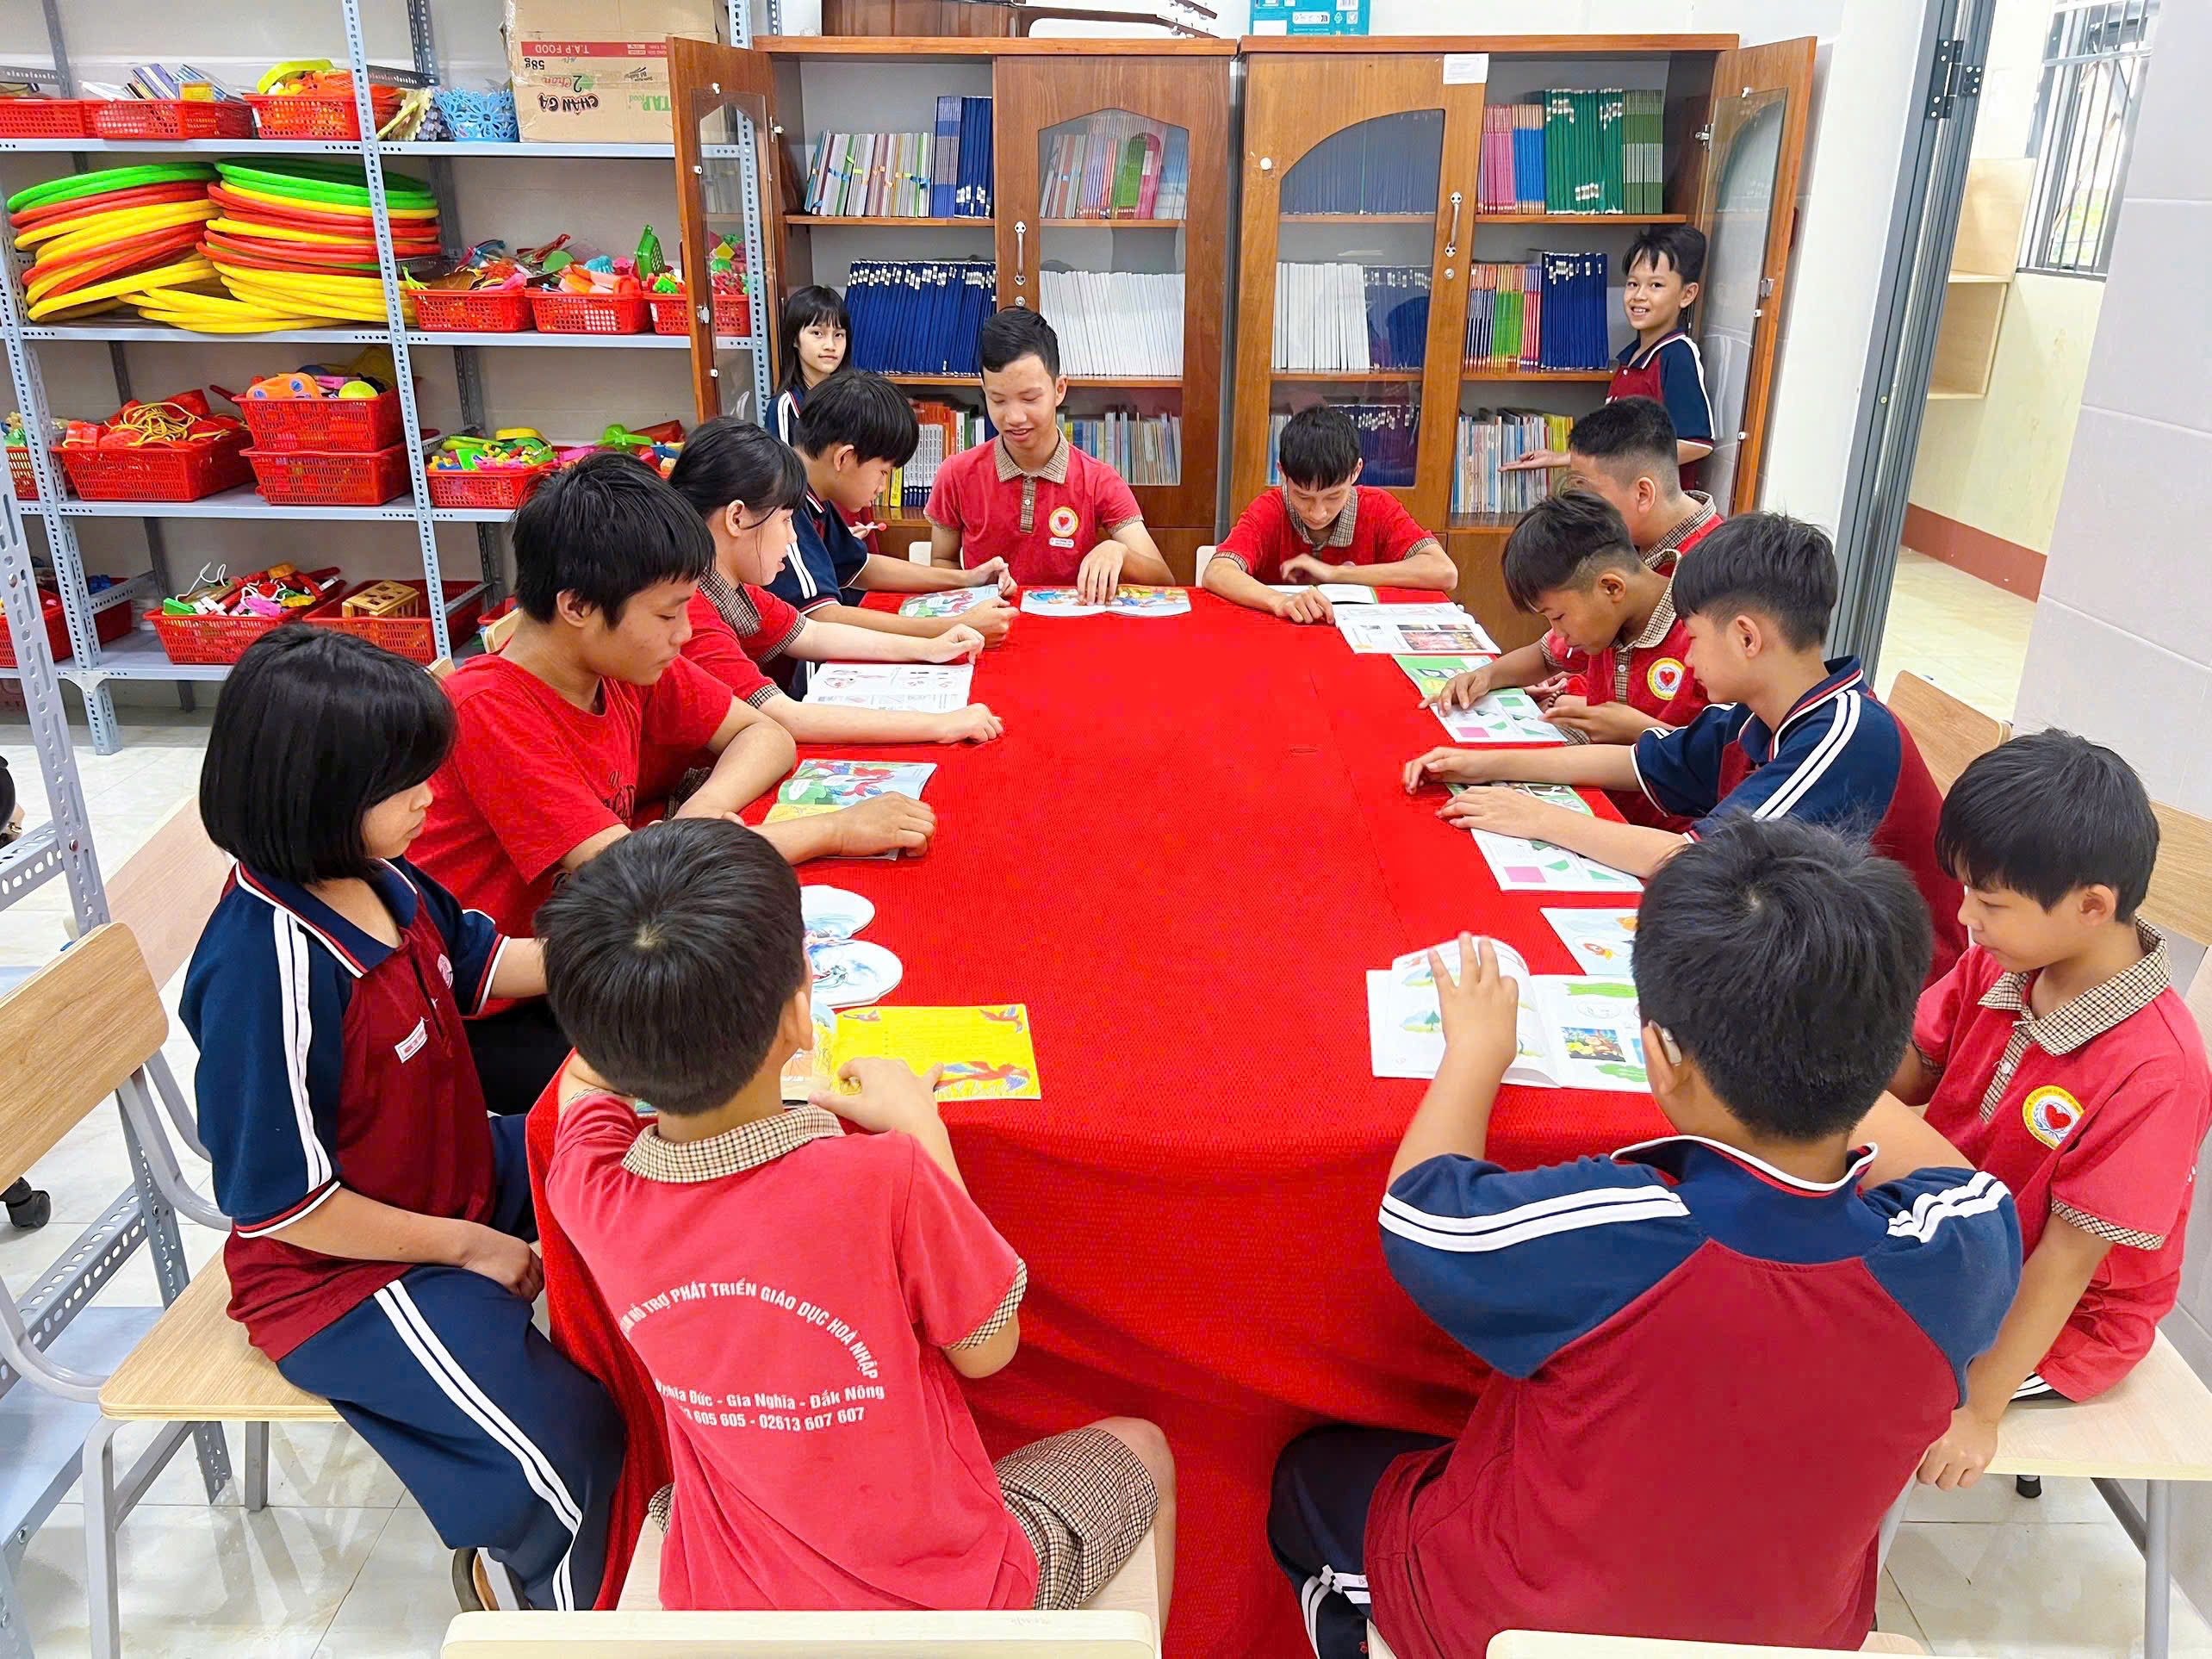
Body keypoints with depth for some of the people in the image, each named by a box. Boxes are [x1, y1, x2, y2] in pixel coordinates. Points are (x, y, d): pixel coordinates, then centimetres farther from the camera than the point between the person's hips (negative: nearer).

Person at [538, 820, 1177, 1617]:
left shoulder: (587, 1190, -20)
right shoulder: (884, 1179, -33)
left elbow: (585, 1071, 5)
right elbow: (987, 1350, -13)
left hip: (722, 1603, 4)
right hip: (941, 1598, -3)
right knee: (1141, 1448, 24)